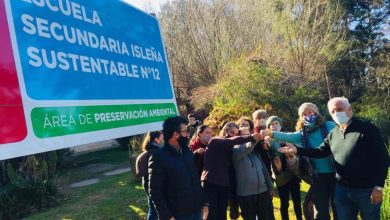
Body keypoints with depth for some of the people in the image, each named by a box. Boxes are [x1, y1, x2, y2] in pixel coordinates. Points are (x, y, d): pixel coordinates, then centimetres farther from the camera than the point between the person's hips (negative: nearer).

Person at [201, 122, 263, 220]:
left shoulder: (230, 149, 15)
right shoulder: (215, 141, -4)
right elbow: (232, 141, -23)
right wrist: (251, 137, -33)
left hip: (224, 185, 6)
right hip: (210, 183, -6)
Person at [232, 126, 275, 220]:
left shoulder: (255, 151, 13)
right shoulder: (236, 150, -4)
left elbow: (264, 169, 16)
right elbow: (247, 147, -27)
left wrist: (270, 186, 12)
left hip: (263, 191, 5)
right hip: (246, 193, -5)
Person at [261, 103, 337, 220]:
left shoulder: (329, 126, -4)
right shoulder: (302, 134, 1)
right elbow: (287, 137, -16)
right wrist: (271, 133, -34)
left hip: (335, 173, -2)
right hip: (318, 175, 3)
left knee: (338, 207, 8)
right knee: (321, 210, 10)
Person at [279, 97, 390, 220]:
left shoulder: (367, 129, -10)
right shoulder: (333, 134, 7)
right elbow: (321, 152, 12)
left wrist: (378, 186, -15)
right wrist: (297, 150, -1)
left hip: (367, 189, -5)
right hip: (342, 189, 5)